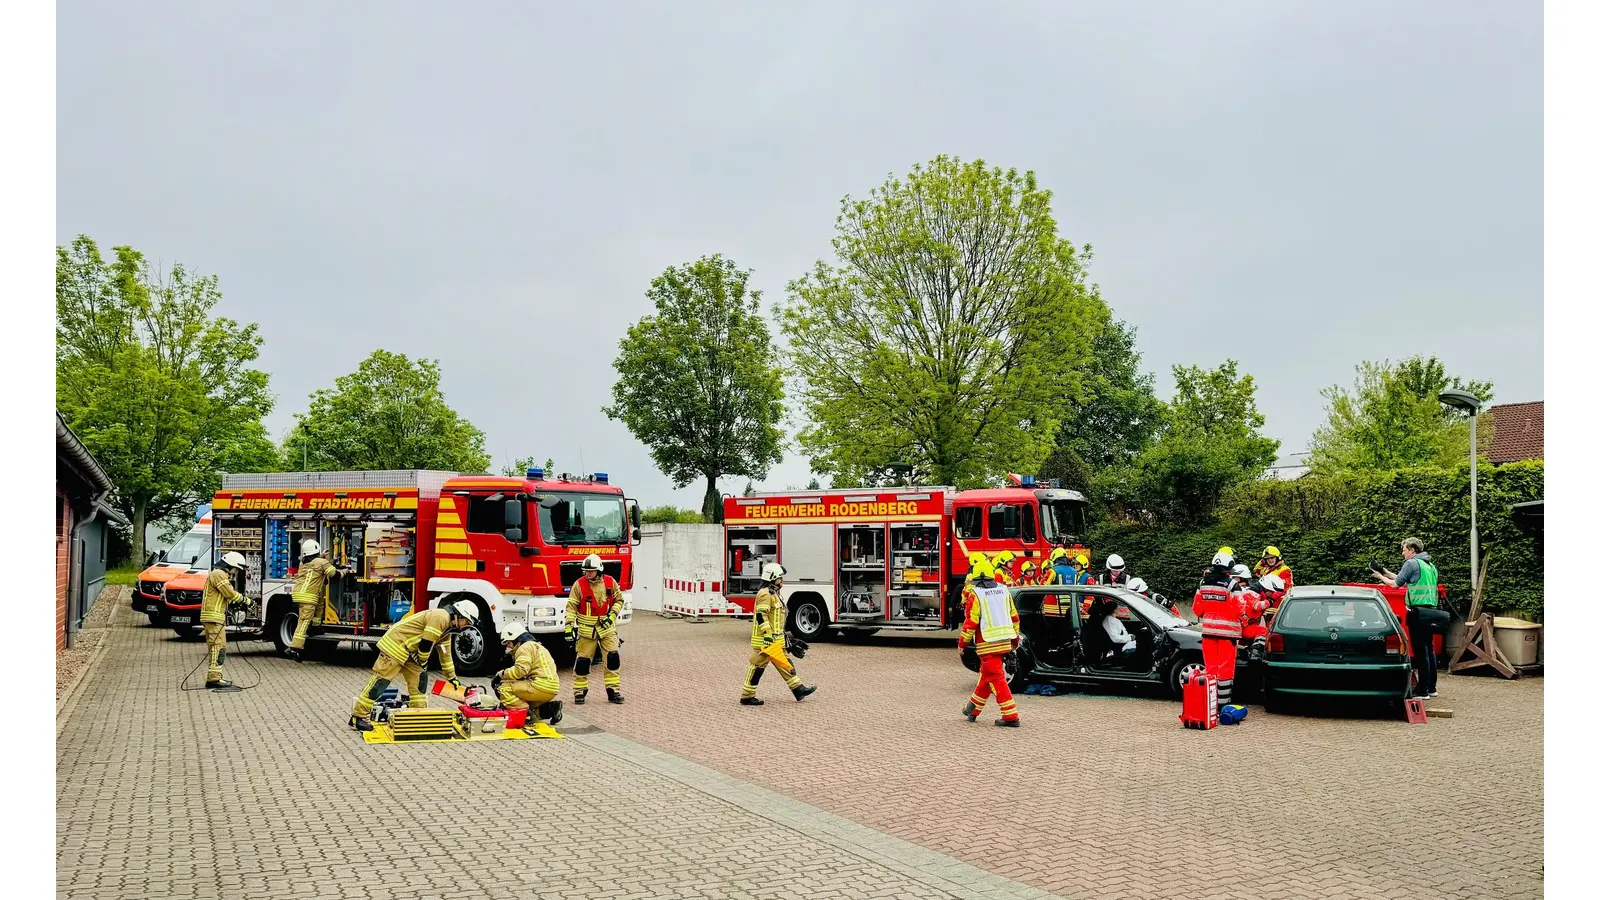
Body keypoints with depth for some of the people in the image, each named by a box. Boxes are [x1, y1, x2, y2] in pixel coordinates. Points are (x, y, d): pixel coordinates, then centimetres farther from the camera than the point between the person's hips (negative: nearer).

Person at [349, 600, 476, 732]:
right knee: (381, 681, -11)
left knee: (418, 679, 8)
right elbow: (426, 642, -20)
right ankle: (358, 717, -9)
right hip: (395, 644, -11)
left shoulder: (447, 627, 14)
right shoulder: (440, 617, -19)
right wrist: (422, 662, -4)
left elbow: (445, 653, 22)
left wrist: (452, 677, 24)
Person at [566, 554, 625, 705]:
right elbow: (571, 607, -7)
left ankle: (613, 690, 5)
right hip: (586, 629, -2)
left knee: (613, 658, -4)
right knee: (583, 660, 2)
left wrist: (612, 615, -4)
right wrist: (569, 626, -15)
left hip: (607, 627, 2)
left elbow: (618, 600, 12)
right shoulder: (579, 584, -8)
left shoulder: (610, 582, -1)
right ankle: (579, 691, 14)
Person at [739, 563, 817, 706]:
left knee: (784, 664, 12)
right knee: (758, 666, -4)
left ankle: (798, 688, 17)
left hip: (775, 639, 10)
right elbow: (761, 616, -25)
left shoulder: (774, 594, 17)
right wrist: (767, 635, -30)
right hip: (765, 640, -10)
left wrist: (781, 635, 27)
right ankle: (746, 697, 4)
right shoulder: (765, 594, -16)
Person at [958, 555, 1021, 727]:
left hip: (988, 643, -7)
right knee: (985, 675, 19)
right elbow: (1014, 617, 14)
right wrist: (1015, 638, 24)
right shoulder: (1004, 591, 10)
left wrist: (962, 642, -1)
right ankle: (973, 709, 32)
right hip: (1004, 641, 7)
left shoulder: (975, 594, -10)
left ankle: (1011, 716, -10)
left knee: (996, 678, -5)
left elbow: (971, 622, -12)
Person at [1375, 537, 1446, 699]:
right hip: (1431, 611, 9)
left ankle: (1423, 690, -7)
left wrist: (1381, 577, 13)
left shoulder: (1411, 563, -7)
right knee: (1429, 649, 13)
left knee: (1420, 651, -7)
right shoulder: (1431, 565, 20)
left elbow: (1396, 584, -3)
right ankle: (1432, 688, 19)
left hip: (1418, 612, -9)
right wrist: (1387, 573, 27)